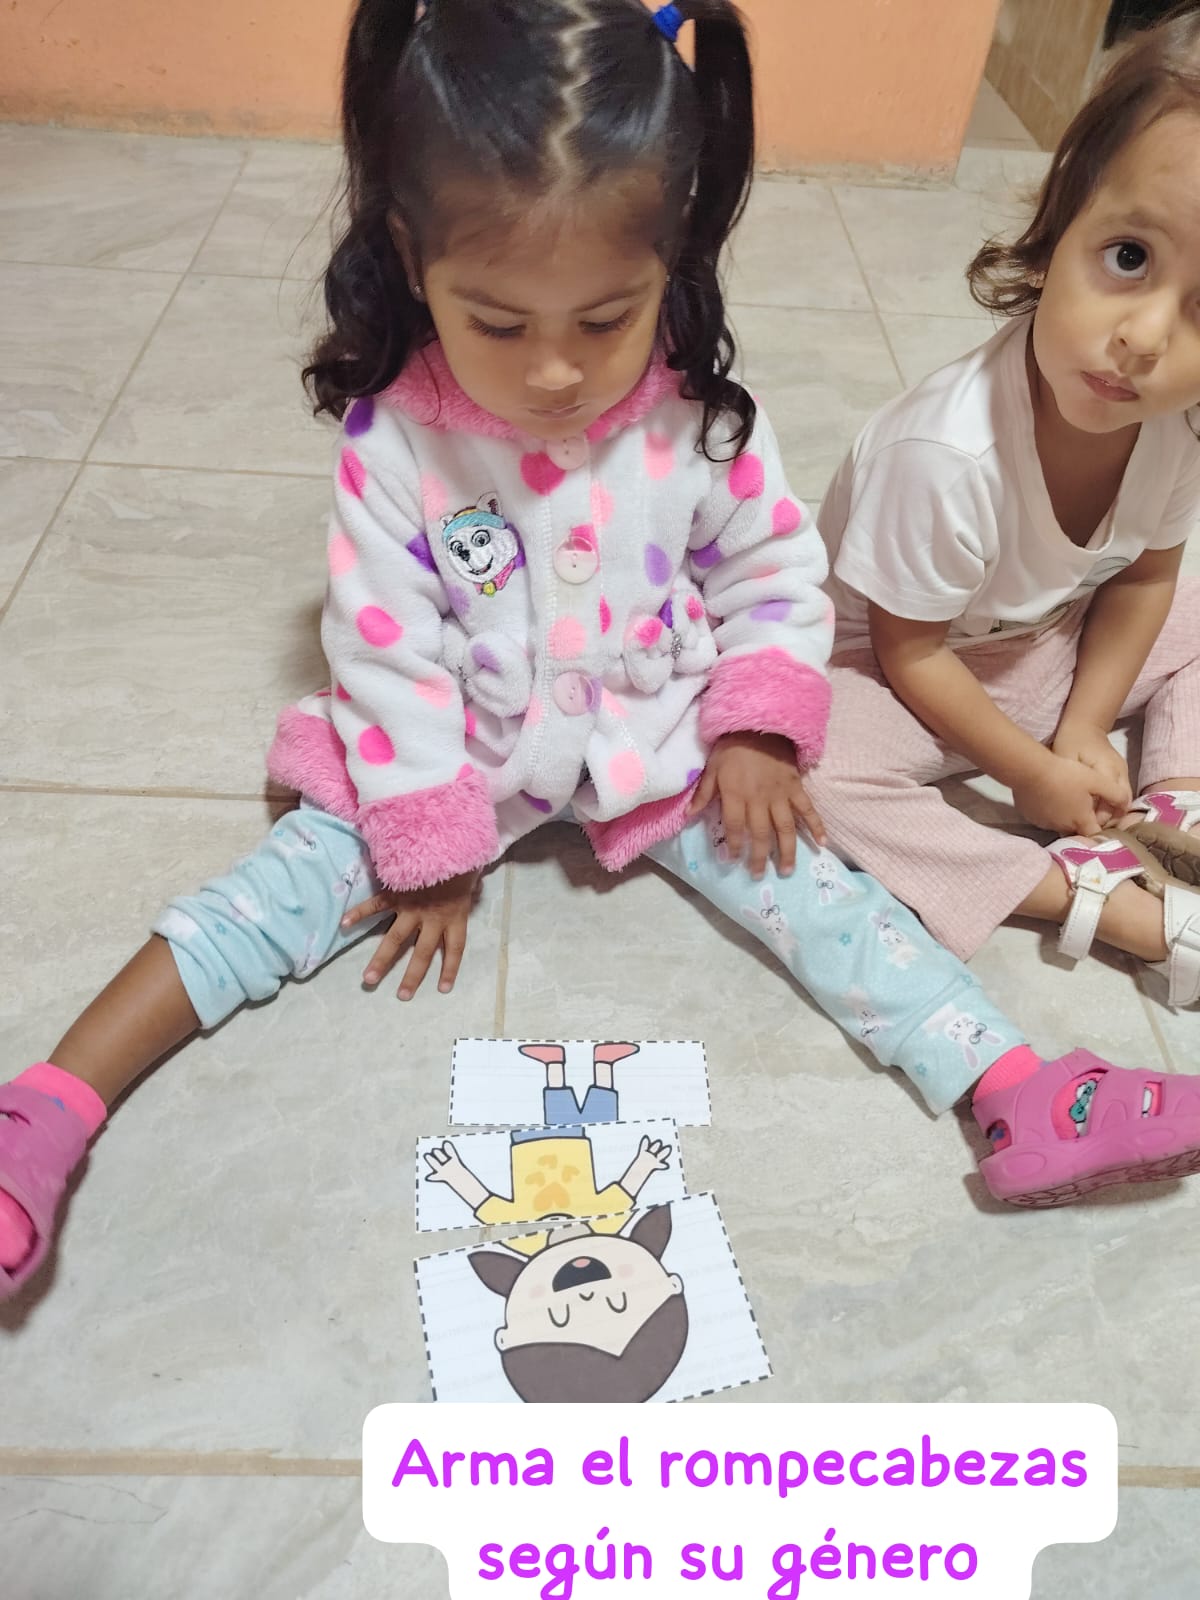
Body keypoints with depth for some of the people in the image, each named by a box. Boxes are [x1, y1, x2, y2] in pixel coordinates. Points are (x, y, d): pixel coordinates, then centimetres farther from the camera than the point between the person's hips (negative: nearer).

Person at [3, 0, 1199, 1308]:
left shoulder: (700, 421, -14)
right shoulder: (395, 443, -19)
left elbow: (777, 575, 0)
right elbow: (388, 650, -14)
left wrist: (755, 730, -11)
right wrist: (427, 843, -11)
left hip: (663, 741, 1)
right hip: (458, 756, 0)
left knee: (799, 881, -14)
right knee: (299, 878, -11)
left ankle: (1021, 1101, -12)